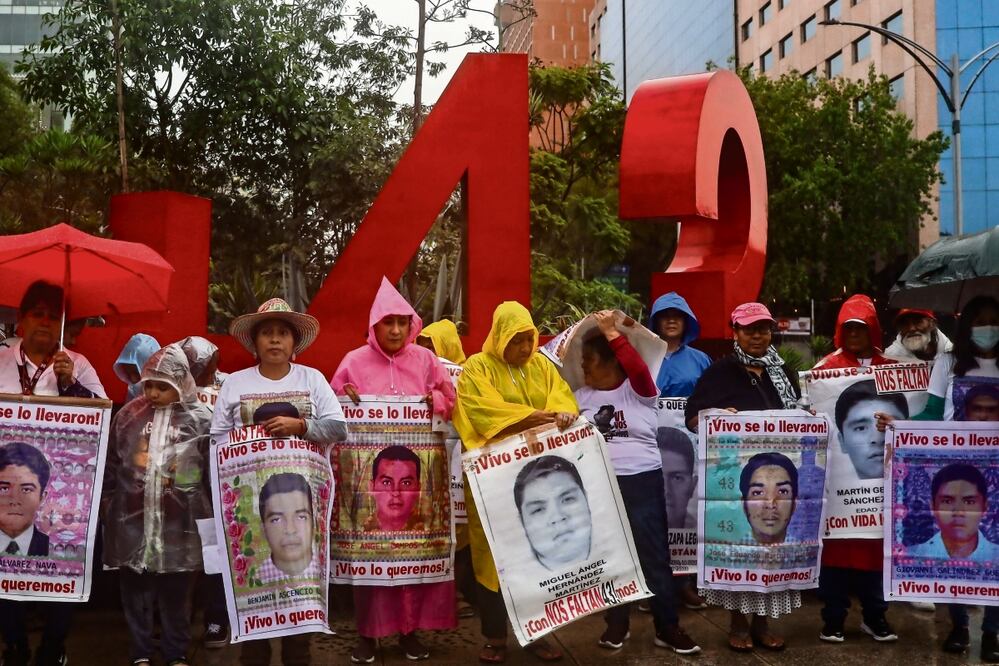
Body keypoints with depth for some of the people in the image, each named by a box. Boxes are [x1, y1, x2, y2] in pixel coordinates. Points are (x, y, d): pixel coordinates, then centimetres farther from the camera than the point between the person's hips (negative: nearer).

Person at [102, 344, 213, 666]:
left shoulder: (200, 419, -3)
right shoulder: (129, 415, 3)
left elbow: (214, 471, 0)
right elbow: (110, 464, 9)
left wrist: (210, 515, -1)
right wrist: (106, 506, 7)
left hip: (180, 523, -2)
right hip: (133, 519, 2)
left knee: (176, 592, 8)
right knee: (135, 589, 10)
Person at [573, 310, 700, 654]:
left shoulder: (638, 389, -3)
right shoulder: (581, 396, 8)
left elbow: (639, 368, -23)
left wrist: (611, 332, -21)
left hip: (643, 480, -3)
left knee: (653, 554, 1)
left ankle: (668, 628, 11)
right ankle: (616, 624, 24)